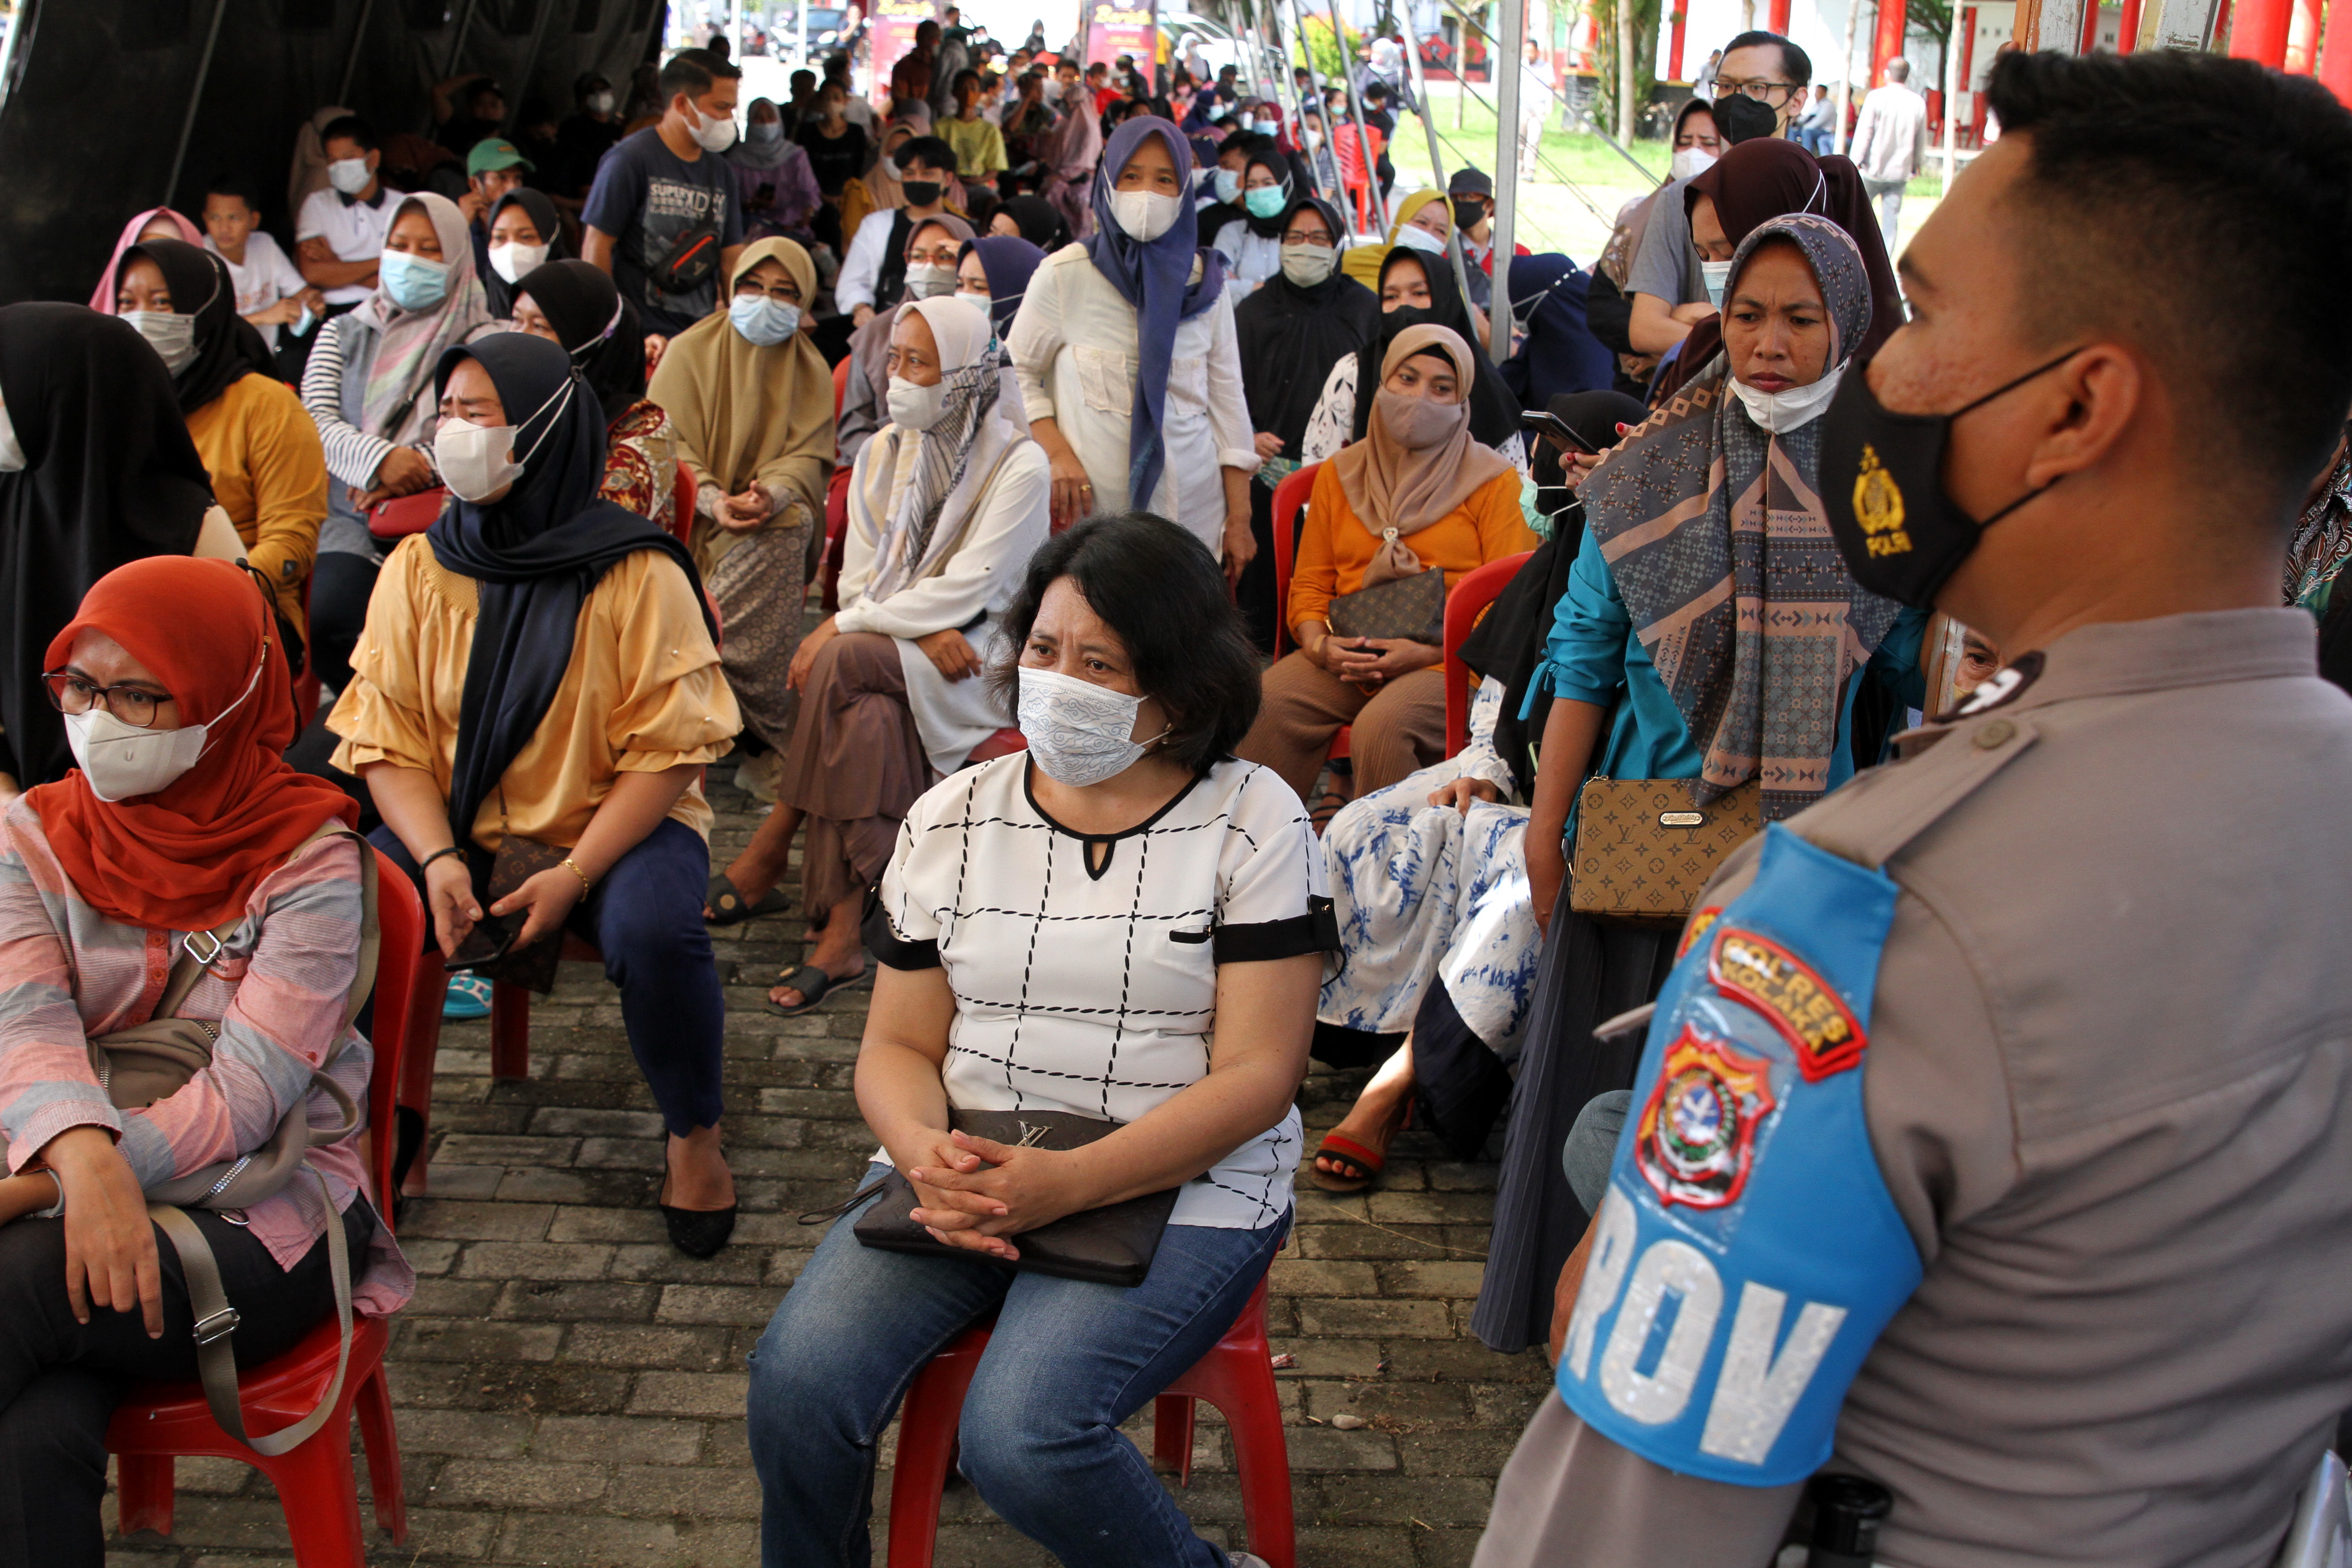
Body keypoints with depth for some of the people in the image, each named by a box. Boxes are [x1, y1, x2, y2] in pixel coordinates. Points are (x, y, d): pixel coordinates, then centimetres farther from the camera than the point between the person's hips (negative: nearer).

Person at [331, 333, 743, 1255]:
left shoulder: (635, 575, -8)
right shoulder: (418, 569, 3)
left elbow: (665, 752, -11)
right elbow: (388, 741, 1)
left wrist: (573, 876, -20)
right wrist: (437, 859, -17)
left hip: (615, 825, -3)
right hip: (457, 830, 3)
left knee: (652, 930, -33)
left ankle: (694, 1135, -5)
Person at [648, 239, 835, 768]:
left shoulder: (812, 371, 10)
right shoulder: (691, 350, 4)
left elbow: (808, 456, -1)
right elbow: (668, 444, -5)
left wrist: (770, 494, -25)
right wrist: (713, 500, -24)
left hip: (771, 513, 1)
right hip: (693, 512, -1)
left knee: (791, 525, -31)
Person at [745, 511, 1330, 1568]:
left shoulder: (1254, 825, -4)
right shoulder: (952, 820, 8)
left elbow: (1258, 1074, -9)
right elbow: (899, 1046, 9)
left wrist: (1068, 1183, -21)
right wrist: (925, 1154, -15)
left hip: (1181, 1189, -3)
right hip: (964, 1171, 4)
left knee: (1018, 1435, -26)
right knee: (798, 1381, -21)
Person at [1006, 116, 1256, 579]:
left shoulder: (1204, 281, 8)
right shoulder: (1064, 275, 0)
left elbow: (1226, 397, 9)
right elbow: (1017, 373, 7)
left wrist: (1239, 518, 6)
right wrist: (1055, 452, -10)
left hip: (1193, 510, 2)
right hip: (1094, 509, -2)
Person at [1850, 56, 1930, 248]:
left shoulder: (1876, 97, -8)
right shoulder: (1918, 102, 2)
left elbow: (1864, 132, -9)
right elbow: (1921, 140, 9)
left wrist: (1857, 161, -4)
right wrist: (1916, 164, 22)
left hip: (1873, 169, -3)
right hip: (1900, 171, 3)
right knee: (1891, 217, 4)